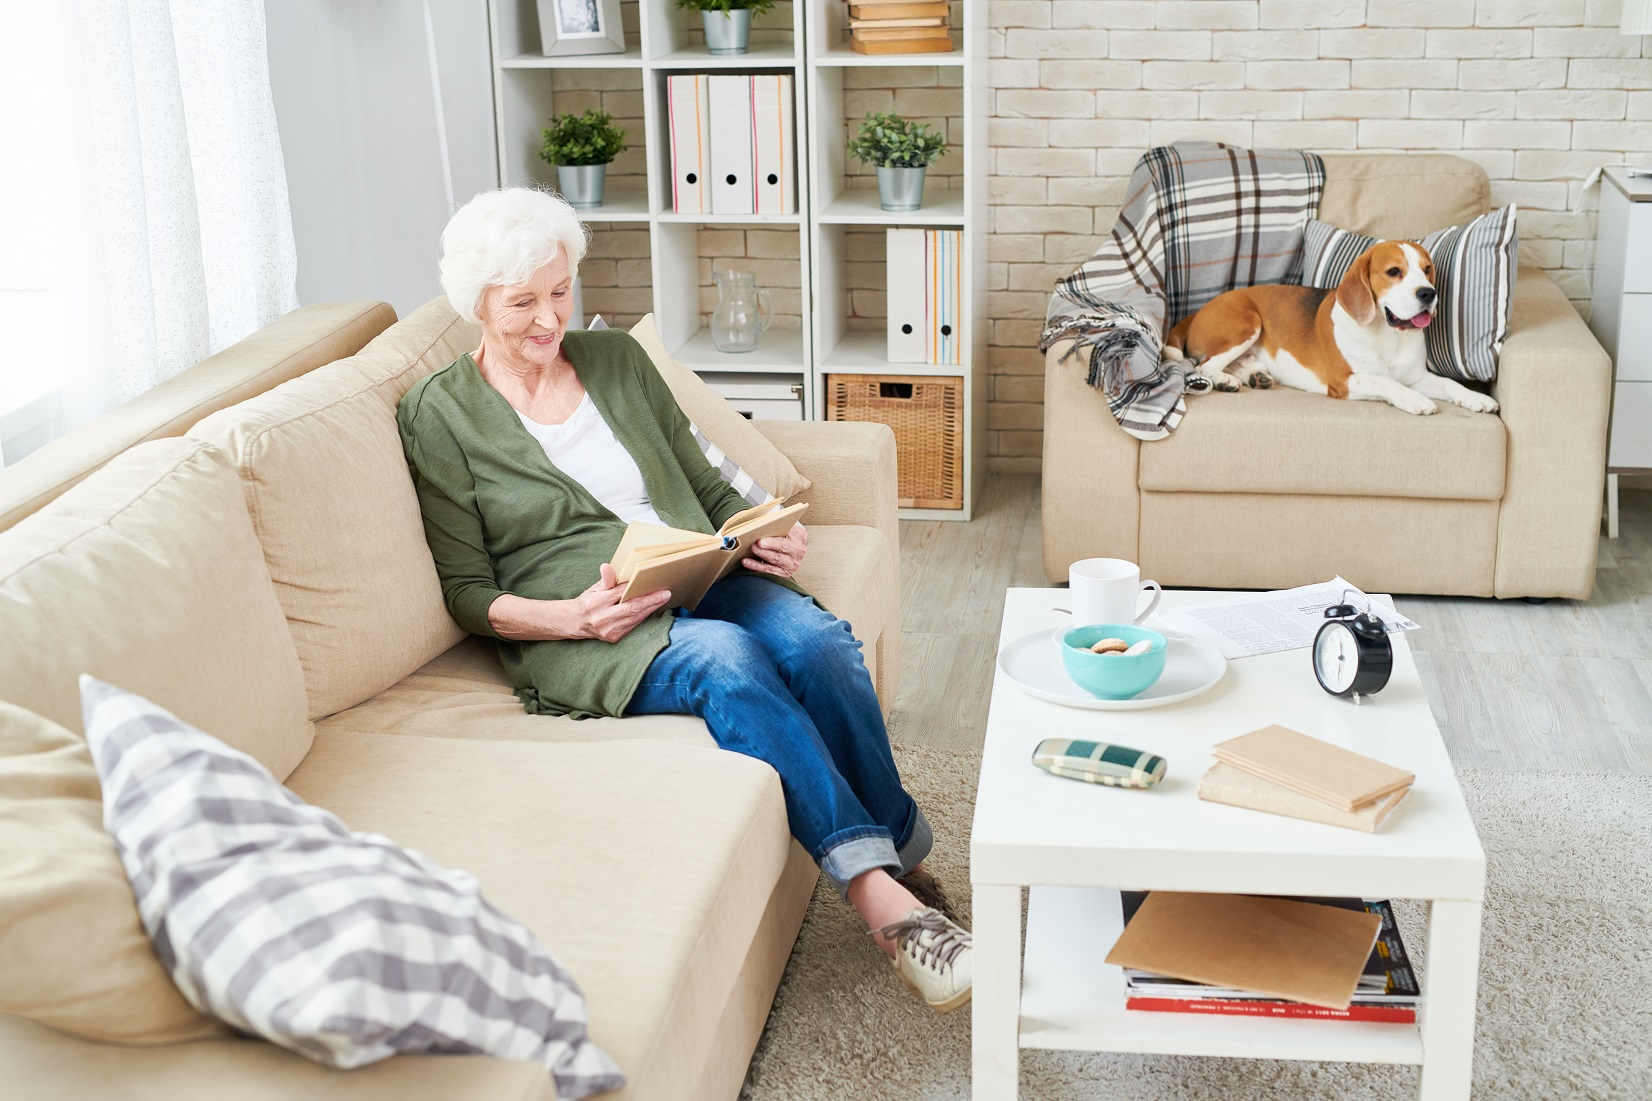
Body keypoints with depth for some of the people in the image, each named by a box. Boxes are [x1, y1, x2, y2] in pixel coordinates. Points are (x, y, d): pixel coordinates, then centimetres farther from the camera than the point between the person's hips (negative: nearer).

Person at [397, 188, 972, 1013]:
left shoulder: (617, 359, 17)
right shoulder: (438, 415, 4)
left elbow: (709, 489, 21)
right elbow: (468, 593, 0)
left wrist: (764, 536, -2)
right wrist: (573, 616, -18)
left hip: (703, 580, 5)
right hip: (579, 635, -4)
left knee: (816, 637, -29)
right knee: (726, 658, -36)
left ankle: (899, 869, -19)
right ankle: (888, 894, -39)